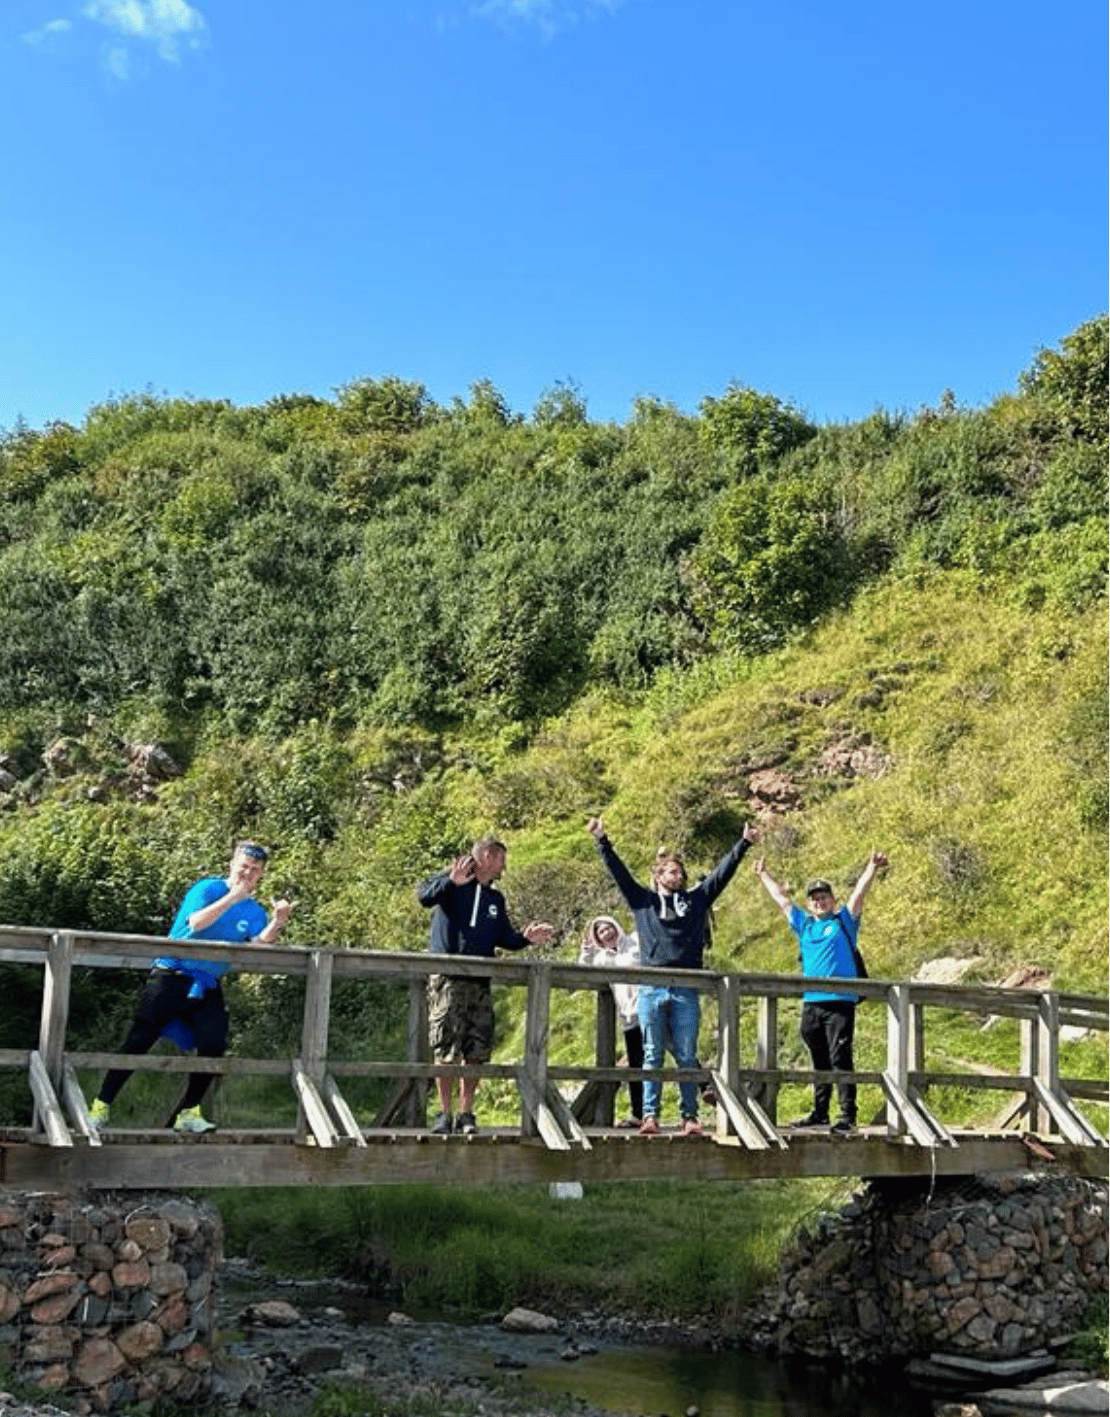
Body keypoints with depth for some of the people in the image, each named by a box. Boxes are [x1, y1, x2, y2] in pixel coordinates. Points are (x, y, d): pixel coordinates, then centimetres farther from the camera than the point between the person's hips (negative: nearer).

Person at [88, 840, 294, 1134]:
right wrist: (233, 897, -25)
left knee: (214, 1046, -9)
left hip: (208, 986, 5)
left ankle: (188, 1112, 6)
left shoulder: (253, 912, 9)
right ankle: (101, 1106, -3)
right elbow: (196, 922, -21)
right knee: (140, 1040, -9)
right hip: (173, 975, -5)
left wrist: (276, 923, -26)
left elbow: (259, 945, -8)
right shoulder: (208, 888, -4)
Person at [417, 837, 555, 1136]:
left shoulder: (496, 898, 21)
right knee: (445, 1050, -8)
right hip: (447, 980, -6)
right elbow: (424, 896, -17)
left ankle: (466, 1114, 10)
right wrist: (451, 882, -32)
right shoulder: (453, 882, 2)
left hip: (480, 982, 6)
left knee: (477, 1052, 1)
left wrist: (525, 938, 6)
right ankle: (445, 1113, 0)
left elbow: (504, 938, 24)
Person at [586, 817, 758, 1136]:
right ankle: (650, 1115, 2)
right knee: (652, 1056, 2)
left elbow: (722, 872, 15)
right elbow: (617, 871, 9)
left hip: (686, 992, 1)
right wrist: (601, 841, 4)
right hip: (652, 989, -1)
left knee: (687, 1057, 2)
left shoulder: (695, 900, 15)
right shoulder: (643, 900, 12)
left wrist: (744, 843, 12)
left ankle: (690, 1116, 4)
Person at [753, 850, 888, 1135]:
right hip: (811, 1002, 5)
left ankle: (847, 1115, -9)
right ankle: (819, 1113, 18)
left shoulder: (844, 921, 9)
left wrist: (872, 868, -11)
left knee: (840, 1059, -9)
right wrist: (763, 874, 35)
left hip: (840, 1002, -5)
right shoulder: (804, 924, 18)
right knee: (819, 1062, 12)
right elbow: (781, 898, 27)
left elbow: (859, 893, -1)